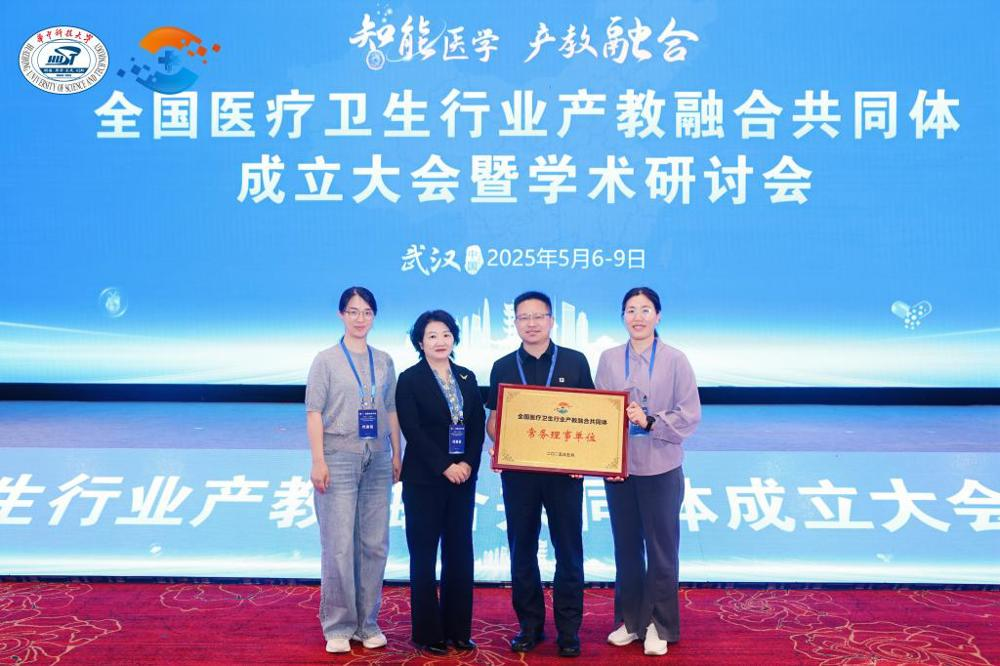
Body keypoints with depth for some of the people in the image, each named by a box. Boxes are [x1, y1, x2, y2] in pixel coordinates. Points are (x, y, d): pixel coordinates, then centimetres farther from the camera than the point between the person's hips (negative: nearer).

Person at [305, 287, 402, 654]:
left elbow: (391, 411, 12)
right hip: (340, 458, -4)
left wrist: (396, 456, 8)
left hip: (377, 461, 4)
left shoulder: (384, 361, 10)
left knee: (375, 544, 7)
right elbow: (314, 412, -4)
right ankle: (338, 627, 12)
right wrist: (318, 462, -11)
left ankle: (368, 623, 21)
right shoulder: (326, 360, 0)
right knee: (339, 546, -2)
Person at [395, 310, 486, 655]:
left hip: (463, 476, 4)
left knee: (459, 553, 8)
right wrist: (444, 467, -16)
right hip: (424, 479, -4)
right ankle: (428, 633, 14)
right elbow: (412, 430, -12)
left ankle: (458, 629, 19)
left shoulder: (467, 377, 10)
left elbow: (478, 426, 6)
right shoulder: (410, 379, -4)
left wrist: (468, 464, -8)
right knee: (424, 555, 4)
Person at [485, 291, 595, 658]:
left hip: (565, 469, -1)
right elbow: (493, 419, 9)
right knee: (522, 549, 8)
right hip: (518, 470, 2)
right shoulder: (503, 367, 7)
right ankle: (530, 624, 21)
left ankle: (569, 628, 15)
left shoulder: (575, 362, 2)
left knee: (568, 549, 4)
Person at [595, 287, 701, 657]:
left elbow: (690, 415, -6)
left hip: (661, 469, -2)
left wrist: (650, 422, -19)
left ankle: (659, 626, 21)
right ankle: (629, 620, 27)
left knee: (661, 550, 8)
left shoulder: (675, 360, -5)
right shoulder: (609, 359, 2)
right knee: (626, 547, 13)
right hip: (618, 468, 3)